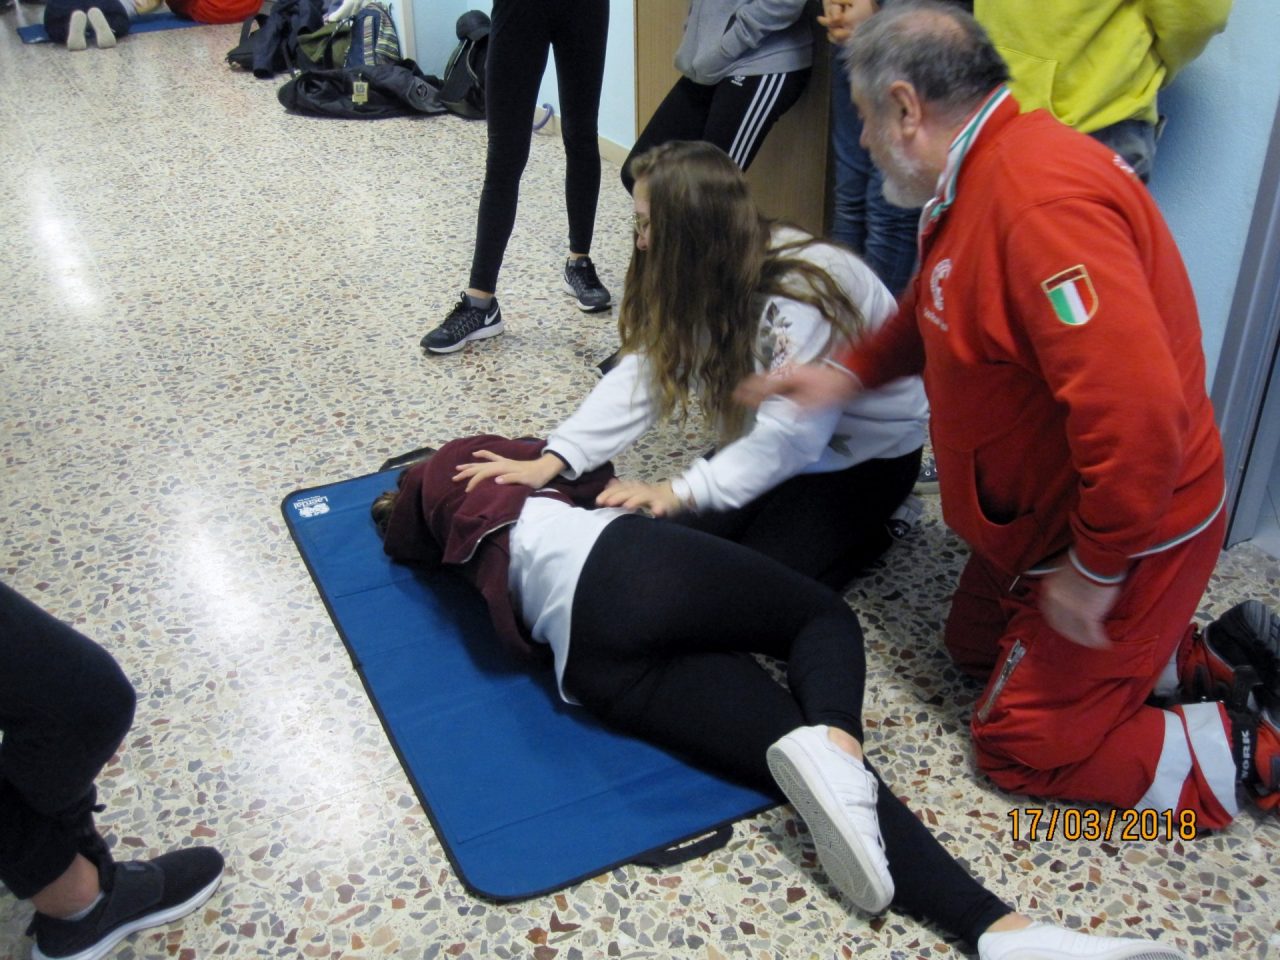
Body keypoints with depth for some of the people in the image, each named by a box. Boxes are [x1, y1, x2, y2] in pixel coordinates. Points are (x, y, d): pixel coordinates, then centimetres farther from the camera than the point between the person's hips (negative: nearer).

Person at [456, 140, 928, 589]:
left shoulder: (800, 295, -32)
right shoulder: (706, 277, -7)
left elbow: (791, 432, -35)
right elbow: (643, 374, -15)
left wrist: (683, 491, -35)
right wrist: (552, 460, -25)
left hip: (868, 452, -7)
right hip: (772, 435, 7)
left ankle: (864, 529, 5)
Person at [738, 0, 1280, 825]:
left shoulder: (1043, 201, -33)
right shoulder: (980, 178, 0)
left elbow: (1136, 411, -39)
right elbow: (935, 313, 19)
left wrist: (1094, 570, -27)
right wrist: (848, 372, 7)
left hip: (1128, 533, -10)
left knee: (1026, 747, 2)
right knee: (977, 647, 26)